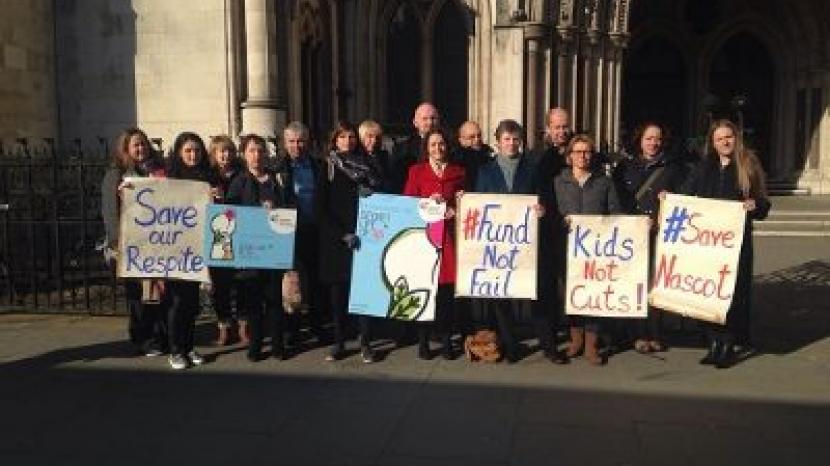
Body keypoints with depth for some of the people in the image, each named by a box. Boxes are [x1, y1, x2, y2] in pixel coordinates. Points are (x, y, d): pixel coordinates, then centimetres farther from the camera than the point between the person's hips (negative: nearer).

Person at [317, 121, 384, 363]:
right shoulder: (328, 168, 6)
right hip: (335, 240, 0)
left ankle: (365, 342, 3)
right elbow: (322, 208, -1)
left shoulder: (367, 165, 10)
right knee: (338, 289, 3)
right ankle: (339, 341, 13)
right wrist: (342, 235, -10)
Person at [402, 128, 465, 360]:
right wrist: (428, 203, -9)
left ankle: (446, 340, 9)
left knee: (447, 288, -2)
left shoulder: (458, 171, 14)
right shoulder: (416, 171, 11)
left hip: (450, 234, 1)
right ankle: (423, 341, 6)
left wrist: (455, 209, -4)